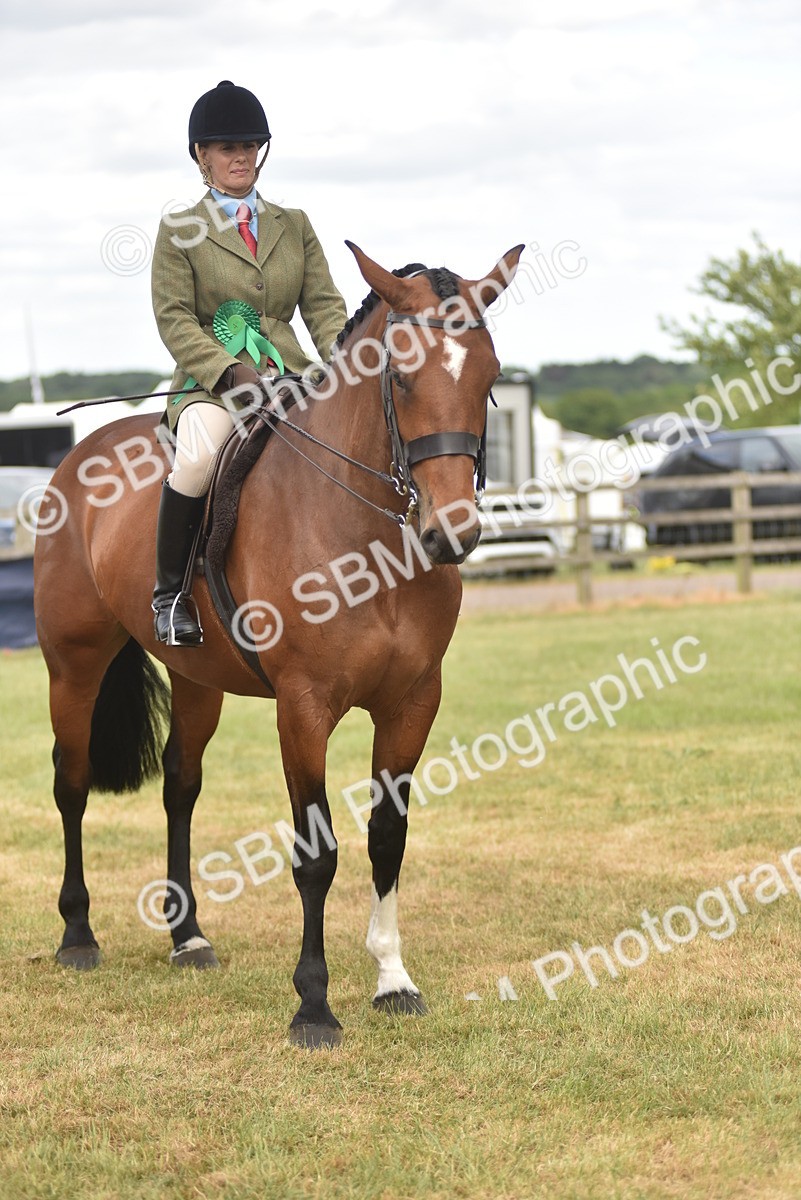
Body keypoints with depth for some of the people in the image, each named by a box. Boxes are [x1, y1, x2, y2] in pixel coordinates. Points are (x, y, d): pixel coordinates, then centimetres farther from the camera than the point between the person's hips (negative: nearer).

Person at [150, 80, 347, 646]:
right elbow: (175, 319, -3)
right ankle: (170, 590, -20)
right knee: (201, 451, -38)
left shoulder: (295, 226, 18)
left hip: (291, 375, 4)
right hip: (212, 383, -4)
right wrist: (231, 372, -19)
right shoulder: (179, 231, 7)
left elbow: (324, 305, 10)